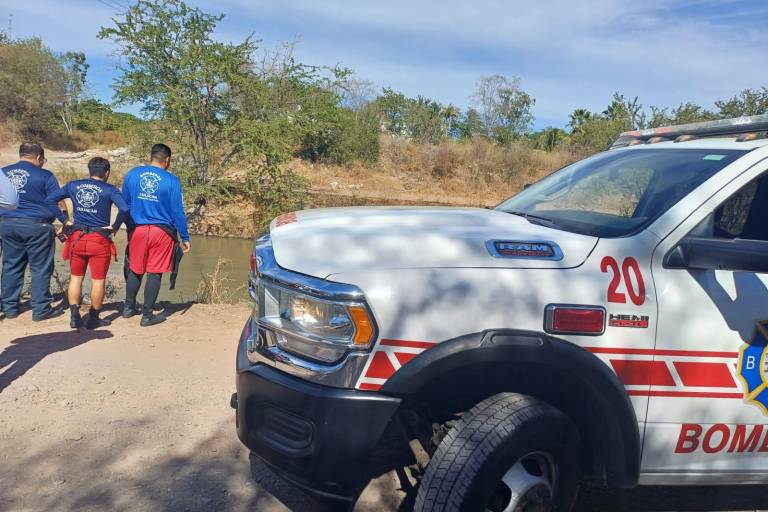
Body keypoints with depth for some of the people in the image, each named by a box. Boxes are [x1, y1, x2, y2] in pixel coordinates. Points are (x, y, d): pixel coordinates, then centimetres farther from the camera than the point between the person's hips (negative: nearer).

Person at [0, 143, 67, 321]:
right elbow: (56, 202, -7)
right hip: (37, 227, -5)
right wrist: (66, 221, 4)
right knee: (40, 268, 2)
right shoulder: (44, 176, -7)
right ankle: (41, 309, 5)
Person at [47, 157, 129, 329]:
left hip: (77, 237, 4)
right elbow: (124, 209, -21)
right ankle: (93, 318, 12)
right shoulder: (109, 189, -5)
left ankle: (74, 316, 13)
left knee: (76, 277, 15)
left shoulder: (73, 186, 7)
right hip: (100, 239, -4)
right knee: (98, 280, 6)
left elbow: (49, 199, 8)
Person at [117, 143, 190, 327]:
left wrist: (116, 227, 22)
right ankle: (147, 315, 10)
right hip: (162, 232, -3)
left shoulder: (132, 174, 2)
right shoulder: (171, 181, -8)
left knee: (135, 270, 18)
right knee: (155, 273, 4)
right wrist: (185, 238, 2)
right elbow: (177, 212, -6)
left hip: (137, 230, 3)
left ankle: (129, 308, 31)